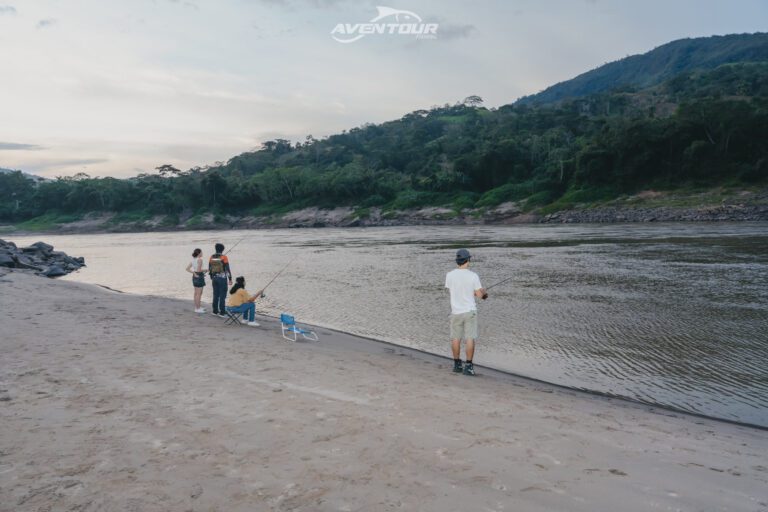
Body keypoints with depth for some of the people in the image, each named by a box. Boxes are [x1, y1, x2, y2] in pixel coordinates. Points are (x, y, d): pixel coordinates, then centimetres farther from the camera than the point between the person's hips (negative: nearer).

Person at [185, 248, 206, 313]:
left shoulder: (193, 259, 9)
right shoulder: (200, 259, -14)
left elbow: (187, 269, 7)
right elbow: (199, 270, -21)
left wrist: (194, 273, 4)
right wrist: (205, 270, -6)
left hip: (195, 276, 9)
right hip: (199, 276, -9)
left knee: (196, 293, 16)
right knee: (199, 293, -2)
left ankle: (197, 307, 25)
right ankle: (197, 308, 2)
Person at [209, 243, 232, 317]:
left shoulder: (211, 257, 4)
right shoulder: (224, 257, -12)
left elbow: (209, 269, 10)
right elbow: (227, 269, -13)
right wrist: (230, 279, -7)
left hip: (214, 278, 5)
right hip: (222, 278, -5)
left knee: (215, 295, 13)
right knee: (222, 296, -2)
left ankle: (215, 311, 18)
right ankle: (222, 312, -1)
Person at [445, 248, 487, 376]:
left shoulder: (449, 275, -5)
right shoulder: (473, 276, -12)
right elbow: (479, 294, -8)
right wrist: (484, 291, 17)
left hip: (456, 312, 2)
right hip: (470, 311, -2)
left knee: (455, 338, 13)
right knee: (470, 338, 2)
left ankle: (457, 364, 22)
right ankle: (468, 366, 2)